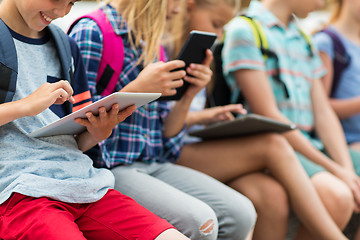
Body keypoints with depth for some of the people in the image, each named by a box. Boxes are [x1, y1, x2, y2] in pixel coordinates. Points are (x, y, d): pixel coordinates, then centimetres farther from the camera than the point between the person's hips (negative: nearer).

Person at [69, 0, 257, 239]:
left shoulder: (152, 45, 18)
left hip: (154, 164, 7)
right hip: (108, 168, -7)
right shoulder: (90, 33, -6)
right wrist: (137, 90, -15)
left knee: (241, 214, -11)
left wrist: (188, 96, 1)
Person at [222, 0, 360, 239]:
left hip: (311, 147, 8)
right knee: (337, 196, -32)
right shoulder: (244, 30, -4)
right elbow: (268, 115, -12)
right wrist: (333, 169, -14)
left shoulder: (304, 40, 21)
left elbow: (323, 112, 12)